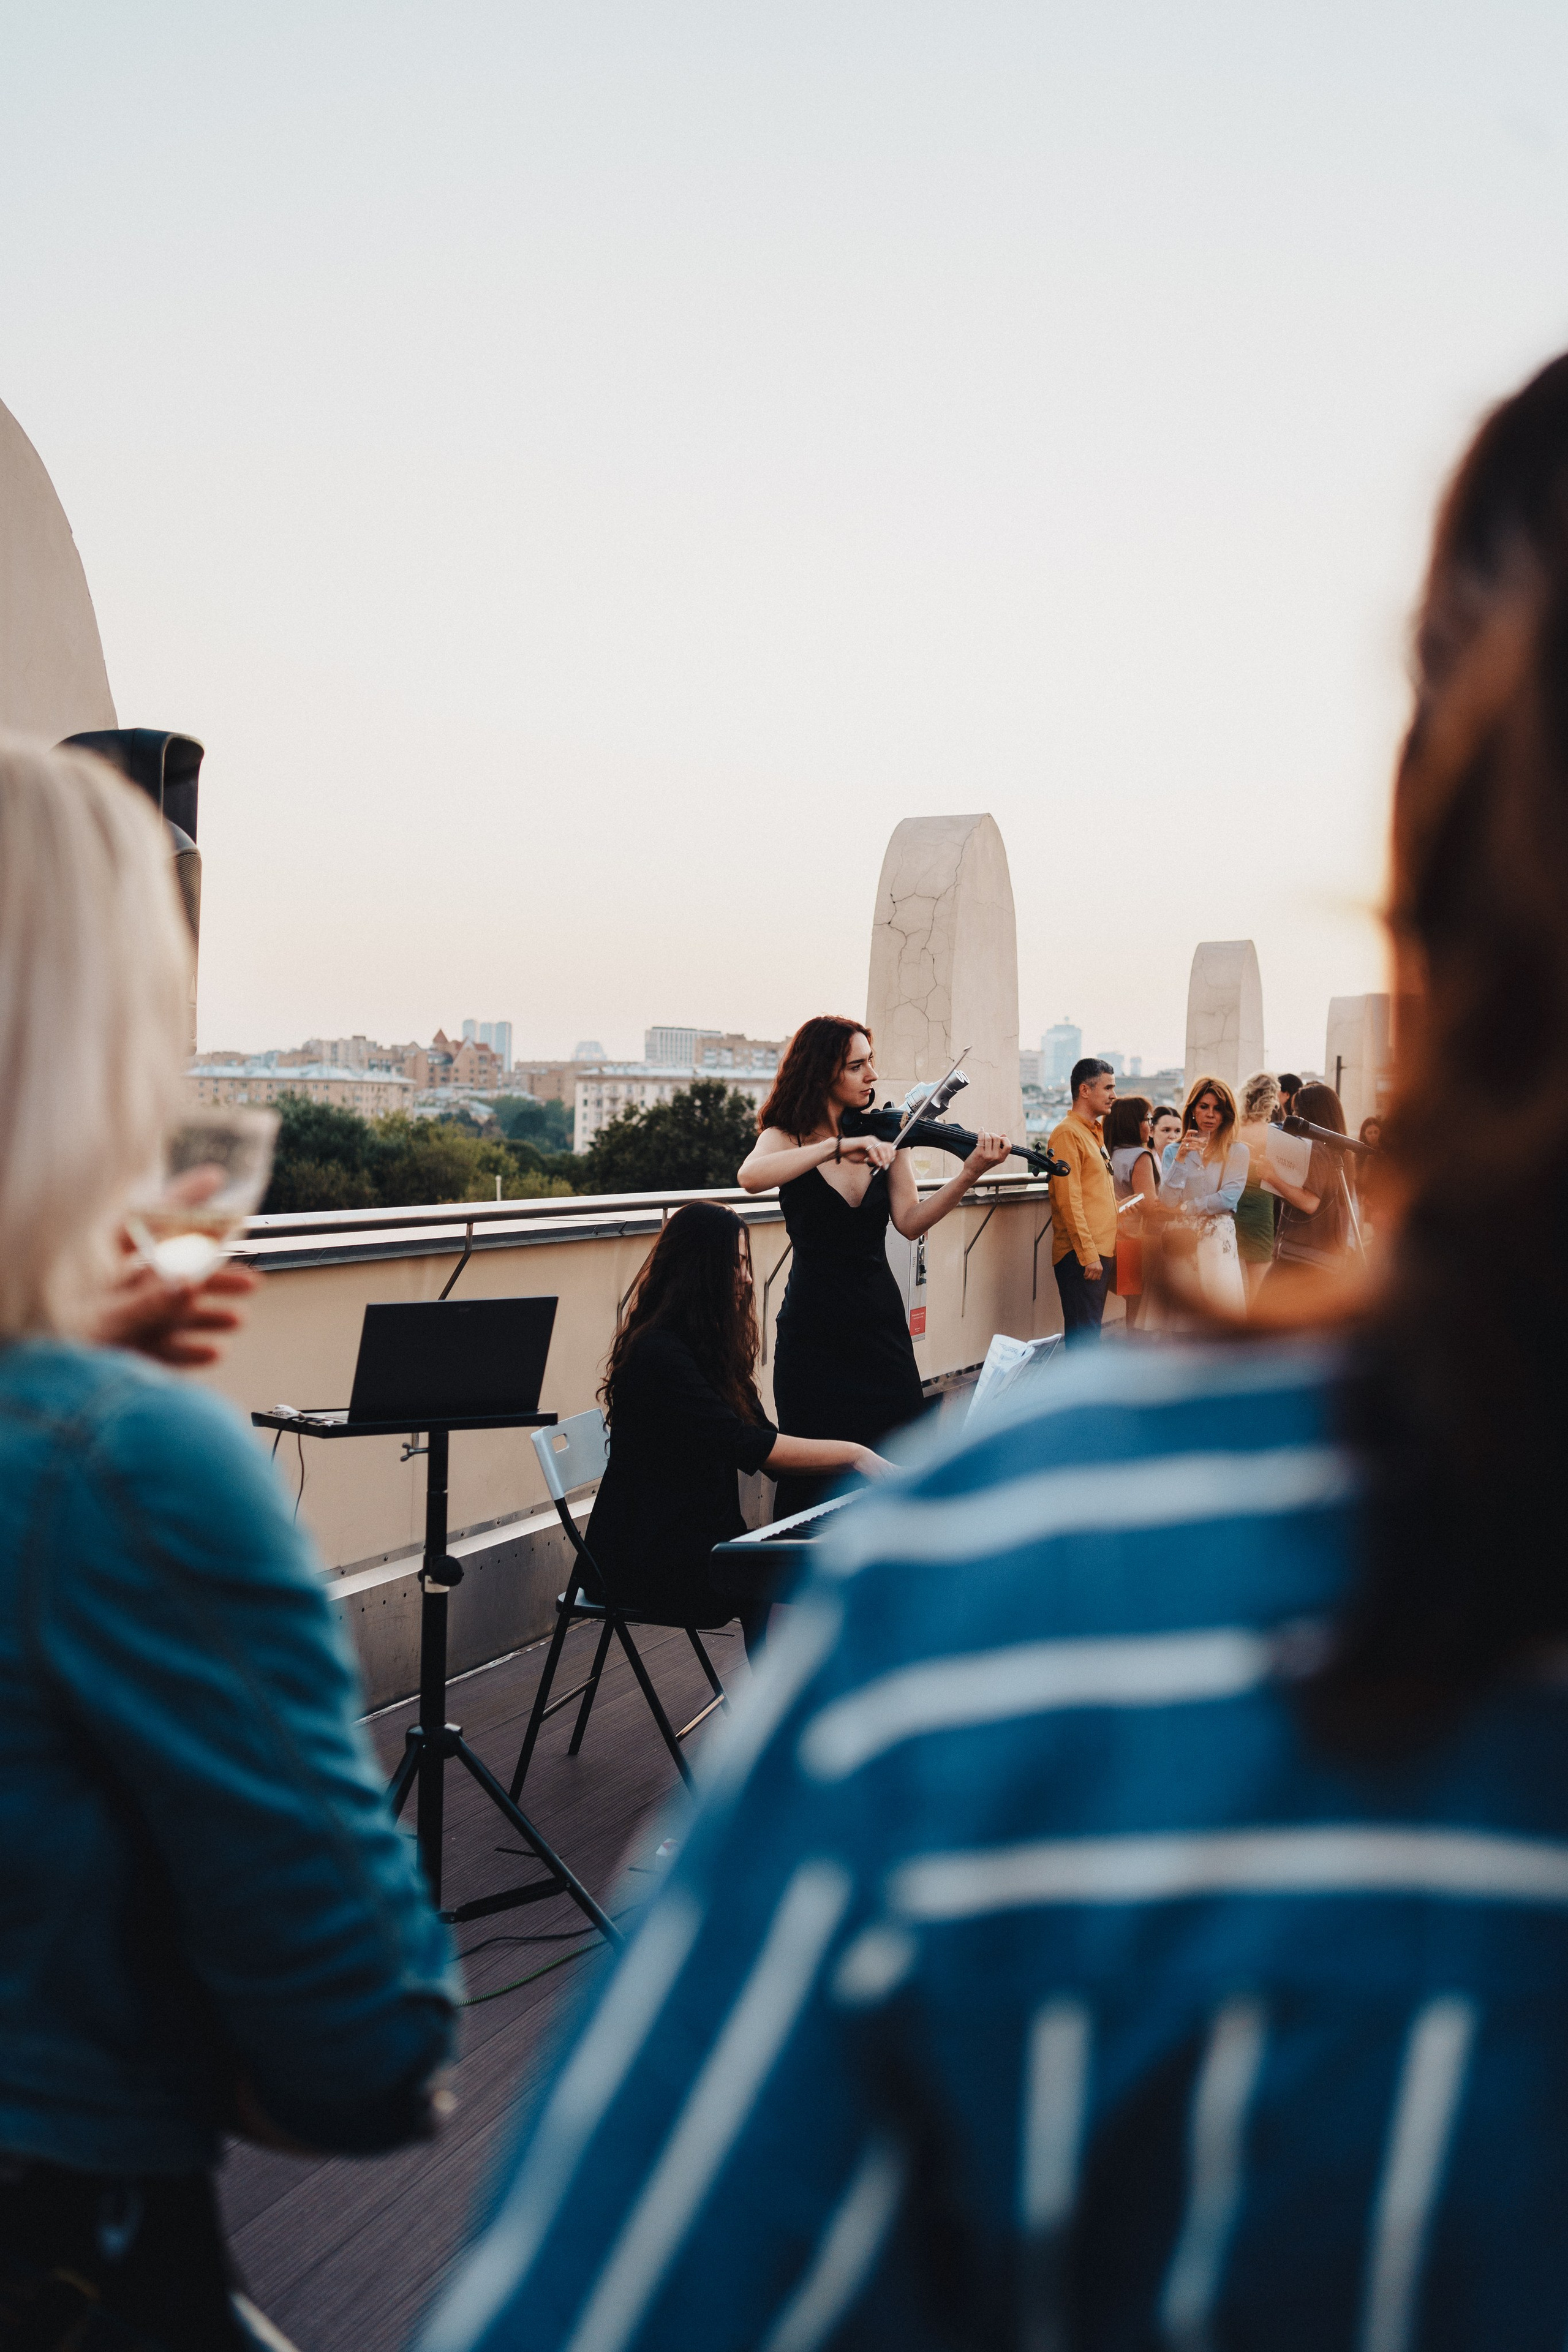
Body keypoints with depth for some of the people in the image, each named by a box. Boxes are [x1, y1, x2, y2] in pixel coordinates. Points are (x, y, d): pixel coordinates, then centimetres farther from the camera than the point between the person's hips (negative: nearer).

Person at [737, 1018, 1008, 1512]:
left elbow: (910, 1222, -7)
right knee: (817, 1477, 3)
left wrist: (969, 1174, -21)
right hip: (814, 1330, -3)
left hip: (880, 1323, 3)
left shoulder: (885, 1136, 4)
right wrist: (839, 1146, -34)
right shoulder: (787, 1137, -4)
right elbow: (751, 1177, -28)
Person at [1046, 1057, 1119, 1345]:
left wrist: (1106, 1251, 18)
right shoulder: (1068, 1133, -10)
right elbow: (1068, 1200, -17)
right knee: (1083, 1336, -9)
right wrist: (1088, 1253, -20)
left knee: (1089, 1333, 11)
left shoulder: (1095, 1133, 20)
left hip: (1099, 1252, 9)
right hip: (1081, 1256, -9)